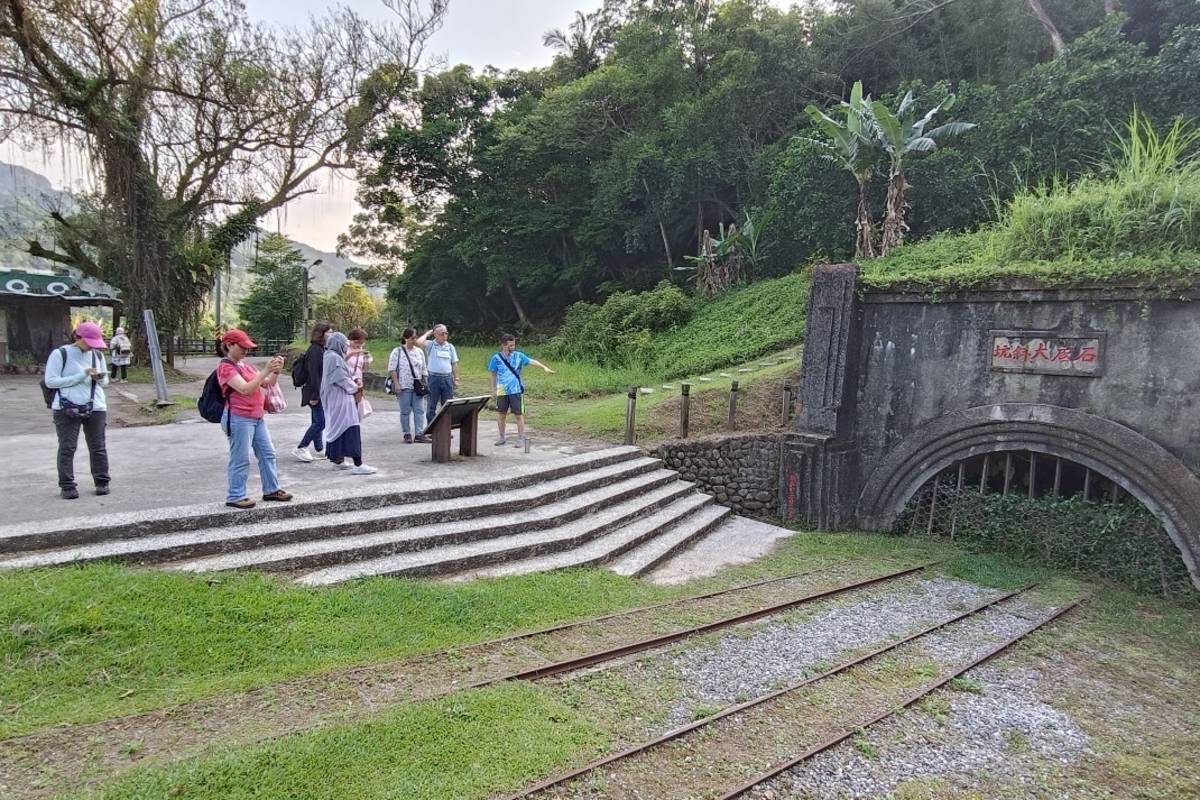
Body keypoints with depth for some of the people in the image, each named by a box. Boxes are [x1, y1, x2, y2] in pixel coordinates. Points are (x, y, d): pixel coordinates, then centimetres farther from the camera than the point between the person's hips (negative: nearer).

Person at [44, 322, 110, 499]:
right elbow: (50, 381, -8)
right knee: (67, 448, -3)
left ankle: (102, 482, 13)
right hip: (67, 409, -4)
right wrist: (80, 376, -15)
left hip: (95, 408, 4)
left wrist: (99, 378, -5)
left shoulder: (97, 355, 12)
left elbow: (105, 381, 20)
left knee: (98, 447, 5)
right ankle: (67, 486, 2)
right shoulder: (60, 354, -2)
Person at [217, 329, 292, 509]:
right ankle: (235, 496, 8)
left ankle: (271, 490, 21)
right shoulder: (226, 368, -11)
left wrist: (276, 371, -7)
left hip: (257, 417, 9)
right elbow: (246, 389, -24)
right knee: (240, 460, -2)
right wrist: (266, 370, -26)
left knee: (268, 453, 11)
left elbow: (267, 384, 12)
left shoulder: (244, 365, 14)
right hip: (239, 419, -9)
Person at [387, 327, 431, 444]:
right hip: (404, 387, -4)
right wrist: (396, 384, -12)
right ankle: (407, 434, 10)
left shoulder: (420, 352, 12)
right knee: (405, 411, 3)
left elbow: (424, 370, 16)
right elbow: (392, 369, -5)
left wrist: (425, 384, 12)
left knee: (419, 410, -2)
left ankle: (419, 434, 0)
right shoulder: (397, 352, -2)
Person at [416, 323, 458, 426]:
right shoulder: (430, 345, 1)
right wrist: (427, 333, -4)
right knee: (431, 407, 4)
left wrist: (456, 379, 7)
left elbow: (454, 364, 13)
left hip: (447, 378, 3)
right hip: (434, 378, -3)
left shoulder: (450, 347, 11)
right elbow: (419, 342, -19)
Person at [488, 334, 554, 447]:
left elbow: (532, 361, -11)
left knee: (519, 415, 1)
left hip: (516, 390, -1)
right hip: (502, 391, 1)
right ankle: (501, 437, 24)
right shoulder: (496, 358, -1)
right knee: (502, 415, 11)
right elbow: (494, 375, 8)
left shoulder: (518, 355, -2)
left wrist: (545, 367, -24)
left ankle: (521, 438, 10)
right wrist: (493, 391, 10)